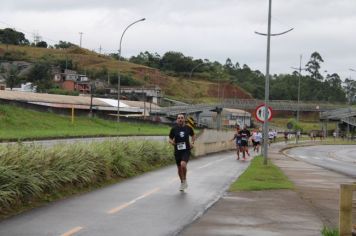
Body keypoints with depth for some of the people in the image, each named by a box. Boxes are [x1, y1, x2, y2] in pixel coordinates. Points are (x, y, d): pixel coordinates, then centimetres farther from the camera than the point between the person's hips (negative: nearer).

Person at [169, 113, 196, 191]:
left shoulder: (188, 128, 1)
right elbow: (170, 139, 8)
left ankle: (185, 180, 0)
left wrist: (192, 143, 3)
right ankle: (182, 183, 33)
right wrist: (172, 142, -15)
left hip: (186, 150, -2)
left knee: (183, 164, -24)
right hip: (177, 151, 2)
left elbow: (193, 135, 19)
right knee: (179, 168, 10)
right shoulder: (174, 129, -1)